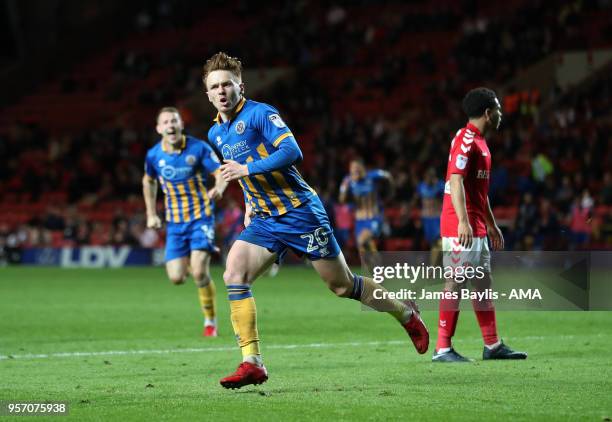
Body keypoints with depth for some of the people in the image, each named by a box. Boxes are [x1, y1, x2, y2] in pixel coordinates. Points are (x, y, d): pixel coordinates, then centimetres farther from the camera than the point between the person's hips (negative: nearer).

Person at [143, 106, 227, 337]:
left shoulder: (198, 148, -11)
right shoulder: (154, 155, -2)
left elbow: (220, 172, -10)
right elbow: (149, 181, 17)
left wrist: (219, 188, -33)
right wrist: (151, 214, 13)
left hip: (201, 216, -3)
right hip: (175, 221, 3)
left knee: (199, 272, -17)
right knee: (176, 278, -5)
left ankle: (211, 320, 4)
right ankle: (192, 260, 33)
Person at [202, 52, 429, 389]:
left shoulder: (259, 113, -13)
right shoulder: (215, 134, 10)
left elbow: (292, 152, -26)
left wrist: (248, 168, -27)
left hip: (299, 212, -6)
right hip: (264, 220, 6)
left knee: (342, 285, 3)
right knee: (234, 274, -17)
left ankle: (405, 313, 30)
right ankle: (252, 363, -17)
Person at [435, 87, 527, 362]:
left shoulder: (479, 142, 19)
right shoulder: (466, 140, -12)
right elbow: (456, 181, -22)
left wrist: (491, 225, 29)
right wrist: (463, 221, -29)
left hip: (477, 228, 10)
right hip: (461, 228, -10)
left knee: (484, 282, 12)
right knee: (456, 282, -11)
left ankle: (492, 345, 17)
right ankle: (442, 349, -11)